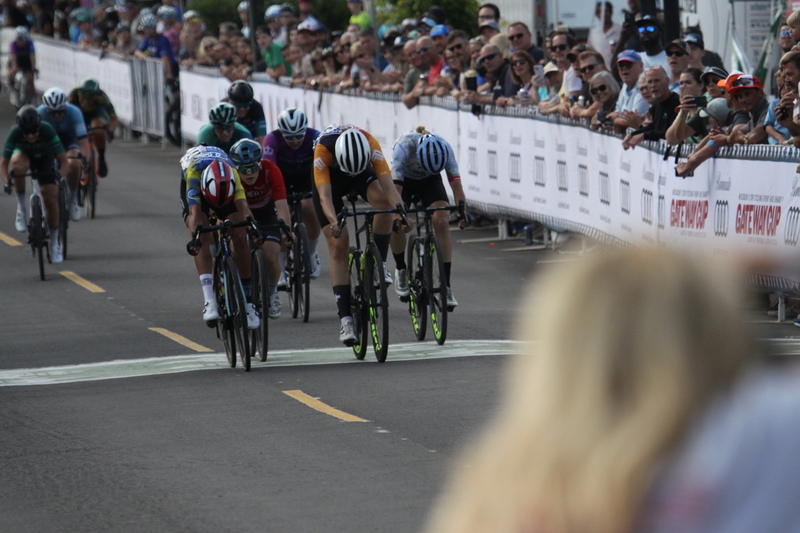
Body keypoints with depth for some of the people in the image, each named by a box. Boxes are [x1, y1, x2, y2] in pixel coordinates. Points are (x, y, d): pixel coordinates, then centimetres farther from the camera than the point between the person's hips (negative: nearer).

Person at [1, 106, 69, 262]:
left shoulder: (47, 131, -34)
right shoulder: (15, 132, -34)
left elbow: (63, 160, -29)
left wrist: (60, 178, -46)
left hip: (44, 158, 0)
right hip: (23, 154, 0)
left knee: (51, 200, -10)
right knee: (19, 164, -39)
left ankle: (54, 243, 8)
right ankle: (21, 207, -20)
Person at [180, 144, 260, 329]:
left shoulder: (233, 174, -38)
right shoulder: (193, 172, -42)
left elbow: (242, 204, -48)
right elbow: (195, 210, -51)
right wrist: (195, 235, -66)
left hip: (226, 188, 2)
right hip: (194, 188, -2)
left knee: (240, 237, -15)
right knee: (202, 239, -27)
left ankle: (248, 301, -4)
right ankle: (209, 301, -36)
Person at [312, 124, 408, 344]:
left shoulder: (371, 145, -34)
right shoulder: (323, 150, -38)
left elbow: (388, 186, -39)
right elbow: (325, 195, -43)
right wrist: (333, 222, -61)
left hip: (363, 173, 1)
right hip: (330, 177, -1)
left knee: (383, 200, -34)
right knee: (338, 248, -12)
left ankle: (380, 263, -17)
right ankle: (345, 319, -12)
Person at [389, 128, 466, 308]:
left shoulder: (445, 149, -31)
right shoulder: (404, 146, -37)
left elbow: (456, 183, -31)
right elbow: (395, 186, -41)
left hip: (430, 181, 1)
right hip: (404, 179, -1)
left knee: (442, 222, -20)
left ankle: (446, 286, -18)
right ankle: (401, 270, 6)